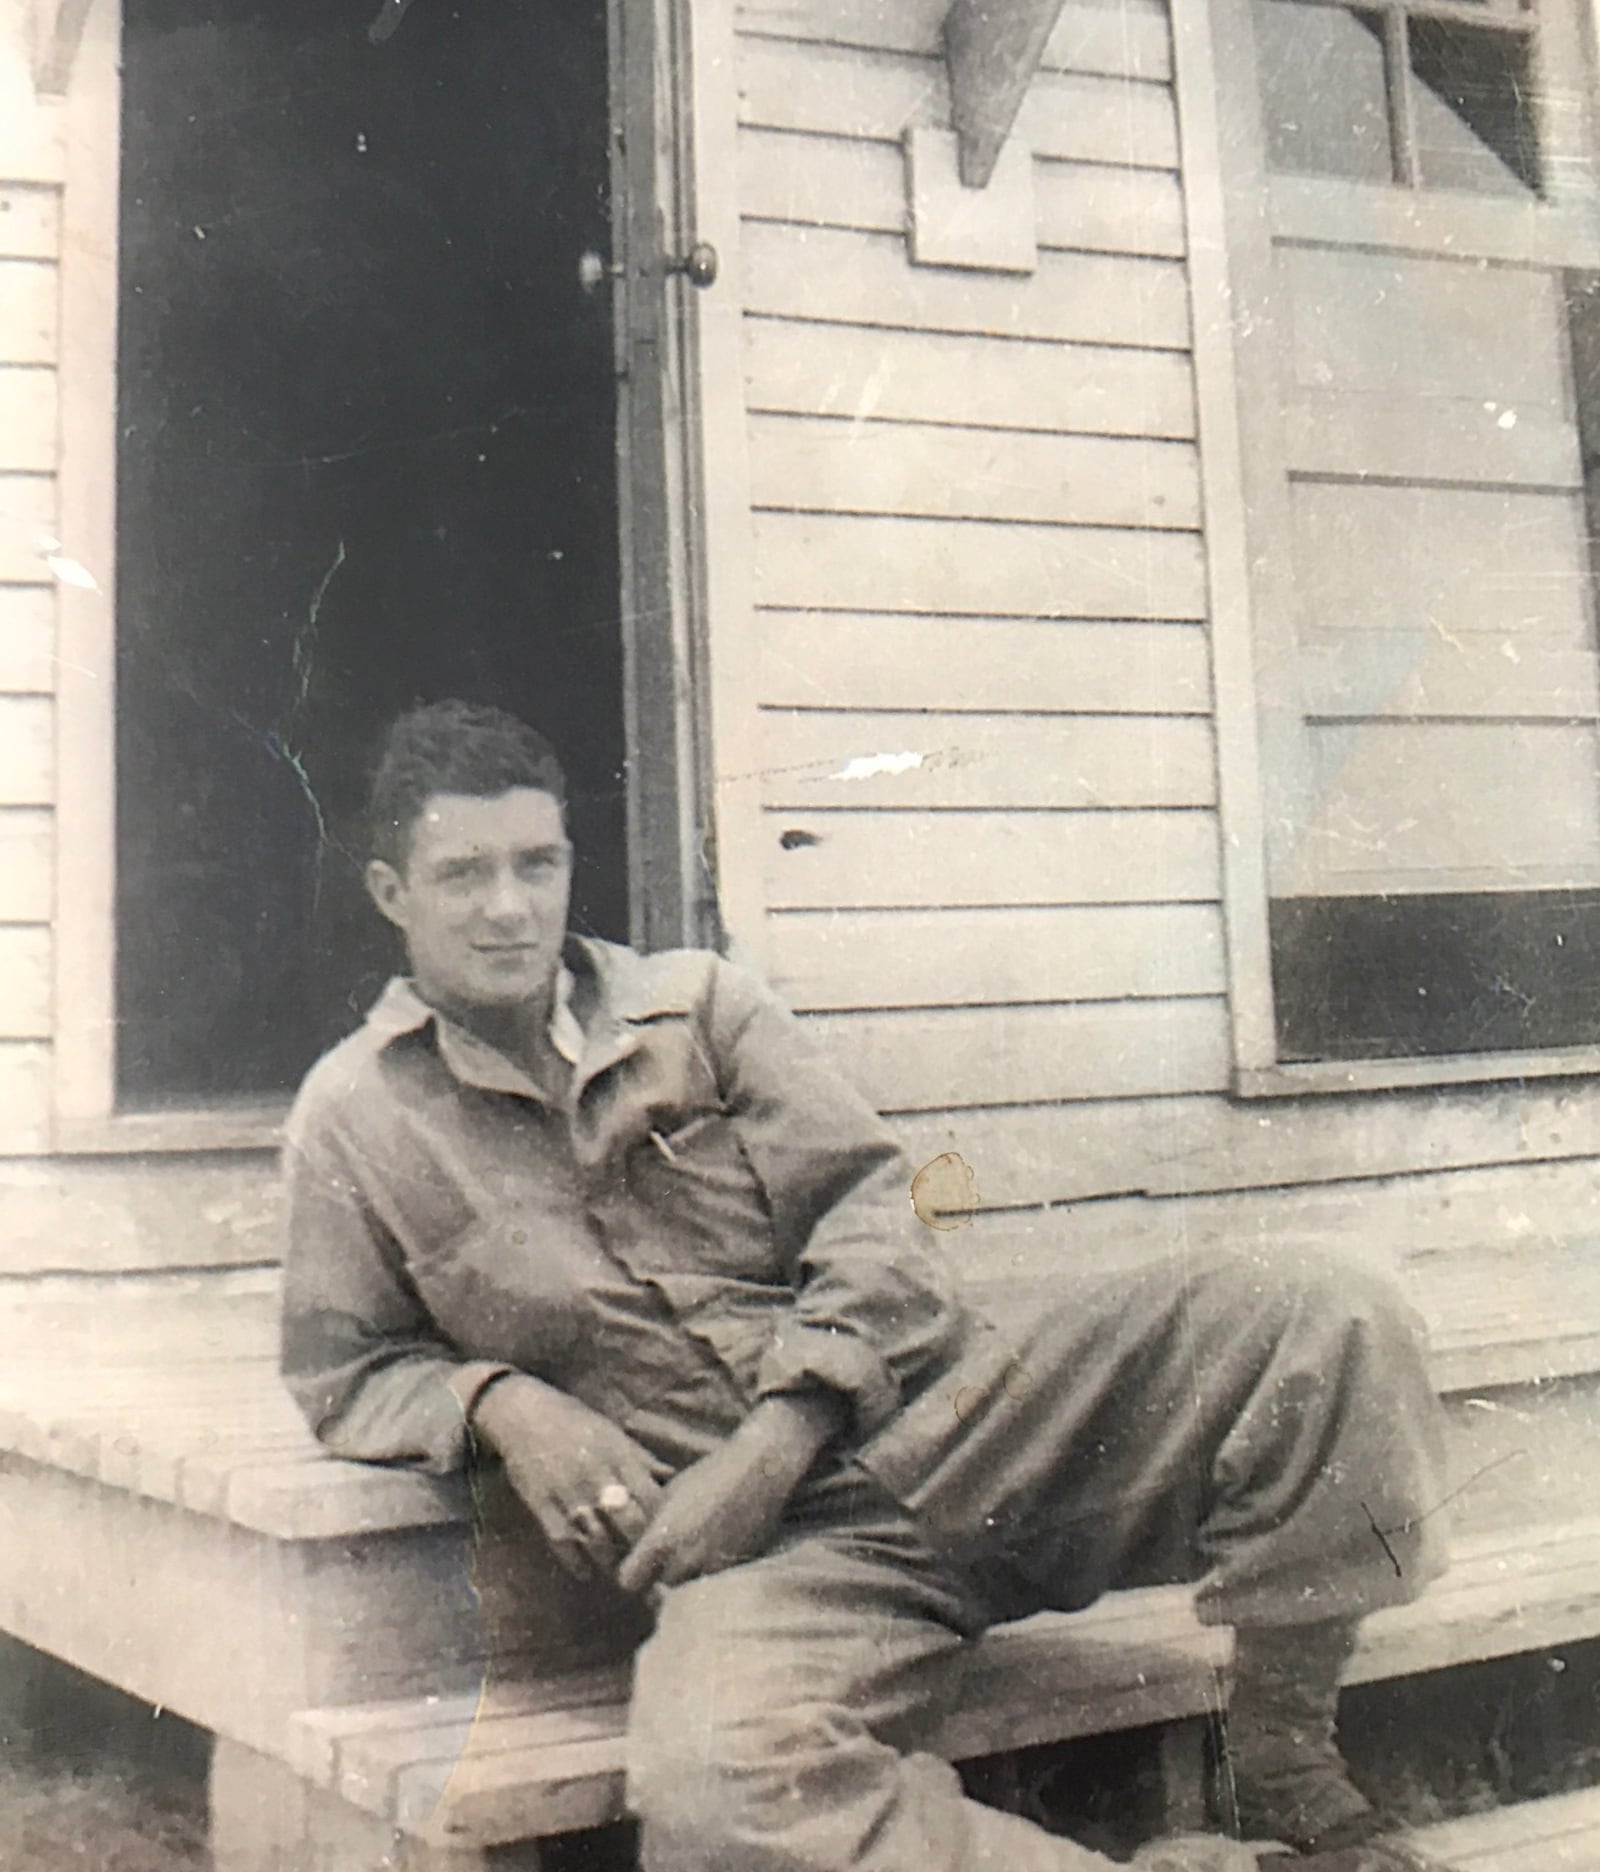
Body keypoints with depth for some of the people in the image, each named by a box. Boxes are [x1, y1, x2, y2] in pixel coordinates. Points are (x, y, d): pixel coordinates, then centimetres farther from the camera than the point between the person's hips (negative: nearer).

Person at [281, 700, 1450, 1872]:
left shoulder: (697, 1000, 14)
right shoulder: (354, 1122, 12)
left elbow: (873, 1212, 6)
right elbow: (343, 1371, 15)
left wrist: (771, 1448, -9)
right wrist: (498, 1401, -7)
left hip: (953, 1417, 3)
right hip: (772, 1545, -2)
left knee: (1326, 1322, -18)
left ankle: (1287, 1774, -1)